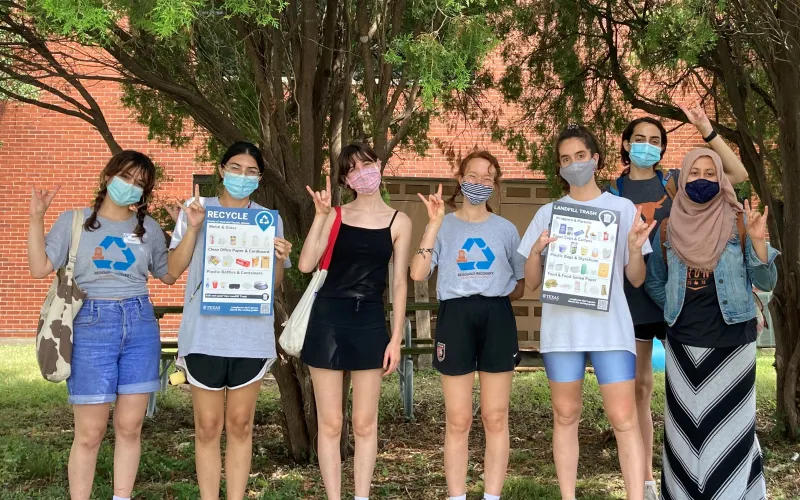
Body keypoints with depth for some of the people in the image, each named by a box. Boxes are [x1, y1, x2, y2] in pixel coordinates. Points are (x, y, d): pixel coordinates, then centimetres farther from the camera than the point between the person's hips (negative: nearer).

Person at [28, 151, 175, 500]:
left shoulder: (149, 228, 10)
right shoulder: (74, 220, 3)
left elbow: (169, 276, 17)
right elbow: (40, 268, -4)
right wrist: (36, 218, -11)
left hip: (140, 326, 3)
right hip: (92, 327, -3)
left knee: (129, 427, 5)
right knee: (89, 433, -2)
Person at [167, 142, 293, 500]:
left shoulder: (269, 219, 9)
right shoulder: (197, 210, 6)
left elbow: (274, 284, 11)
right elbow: (175, 269, 1)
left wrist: (280, 258, -9)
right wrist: (193, 228, -10)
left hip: (252, 334, 1)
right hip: (204, 332, -1)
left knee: (240, 425, 7)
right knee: (208, 426, 3)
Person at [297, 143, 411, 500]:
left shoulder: (399, 222, 5)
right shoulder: (335, 215, 5)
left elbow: (399, 284, 4)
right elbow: (306, 265, -7)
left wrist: (396, 338, 0)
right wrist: (320, 215, -10)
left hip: (370, 322, 0)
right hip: (328, 318, 0)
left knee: (365, 423, 5)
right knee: (330, 422, 3)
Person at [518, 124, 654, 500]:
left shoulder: (623, 209, 5)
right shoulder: (548, 213, 8)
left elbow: (636, 280, 5)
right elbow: (531, 284, 8)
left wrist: (635, 248, -14)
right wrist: (536, 252, -11)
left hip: (610, 326, -2)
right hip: (561, 327, 2)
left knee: (624, 418, -7)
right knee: (565, 416, 7)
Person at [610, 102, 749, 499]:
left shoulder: (675, 182, 5)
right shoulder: (614, 193, 8)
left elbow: (738, 174, -4)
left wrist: (706, 130, -13)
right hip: (632, 296, 1)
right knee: (639, 387, 5)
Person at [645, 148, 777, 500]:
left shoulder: (739, 223, -2)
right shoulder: (669, 229, 5)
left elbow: (766, 283, -6)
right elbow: (653, 281, 16)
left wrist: (758, 242, -21)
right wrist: (679, 309, 5)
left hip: (731, 339, -2)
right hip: (684, 341, 2)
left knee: (727, 421, -1)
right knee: (687, 422, 7)